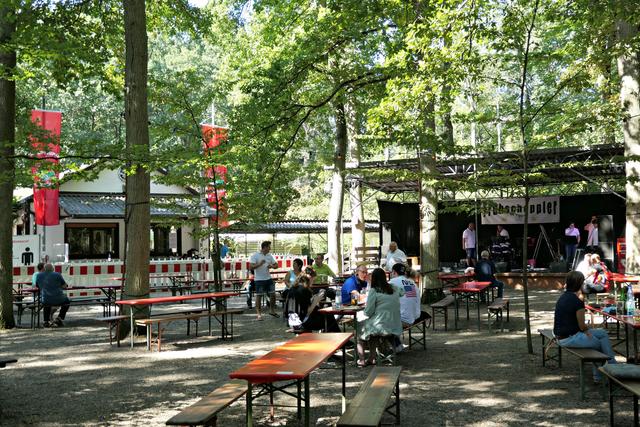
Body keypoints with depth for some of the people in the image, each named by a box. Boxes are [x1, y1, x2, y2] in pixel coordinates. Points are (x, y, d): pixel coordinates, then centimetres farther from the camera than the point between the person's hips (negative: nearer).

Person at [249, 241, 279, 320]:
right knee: (259, 296, -1)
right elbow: (251, 267, -16)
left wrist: (272, 266, -10)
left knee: (273, 294, 8)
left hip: (268, 278, 6)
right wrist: (259, 264, -29)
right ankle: (259, 314, 6)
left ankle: (272, 310, 26)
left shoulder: (270, 256, 8)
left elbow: (276, 265, 11)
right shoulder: (255, 256, -9)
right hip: (259, 279, -6)